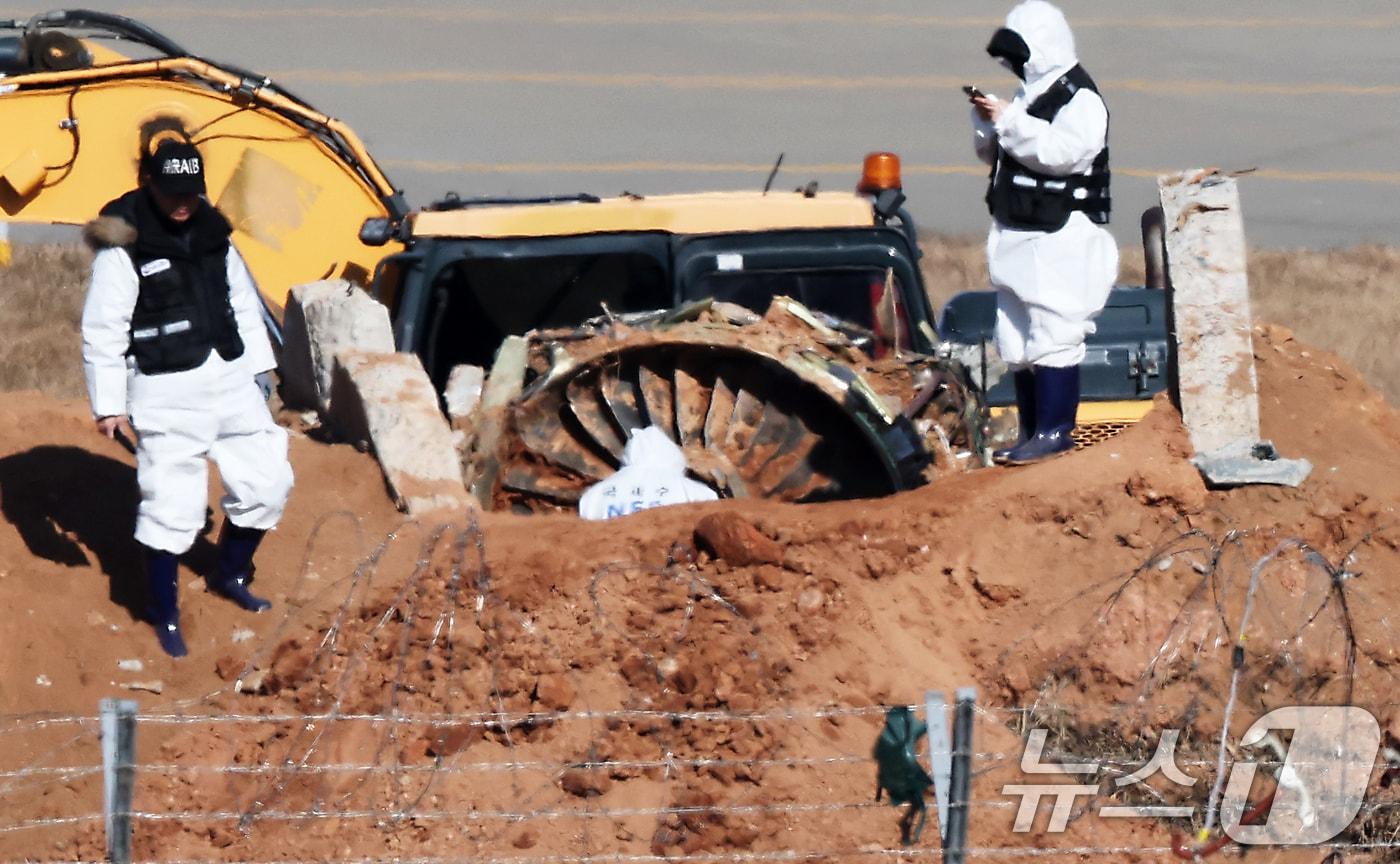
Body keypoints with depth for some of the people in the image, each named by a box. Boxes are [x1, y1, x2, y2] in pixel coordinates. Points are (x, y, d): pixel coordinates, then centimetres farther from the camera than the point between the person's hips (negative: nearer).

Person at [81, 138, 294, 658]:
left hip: (230, 380, 7)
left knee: (266, 480, 11)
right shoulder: (125, 249, -13)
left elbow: (243, 305, 19)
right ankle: (165, 618, 9)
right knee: (171, 504, -7)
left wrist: (258, 369, 20)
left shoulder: (213, 235, 7)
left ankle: (231, 576, 35)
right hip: (167, 394, -7)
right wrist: (108, 404, -11)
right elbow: (103, 331, -11)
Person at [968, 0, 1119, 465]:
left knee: (1052, 337, -13)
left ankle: (1055, 431, -12)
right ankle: (1032, 431, 16)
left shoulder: (1080, 99, -10)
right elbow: (992, 153, 22)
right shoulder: (1029, 95, 18)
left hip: (1061, 240, -10)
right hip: (1018, 238, 10)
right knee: (1017, 342, 10)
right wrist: (987, 120, 3)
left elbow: (1062, 151, -25)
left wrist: (1007, 119, -23)